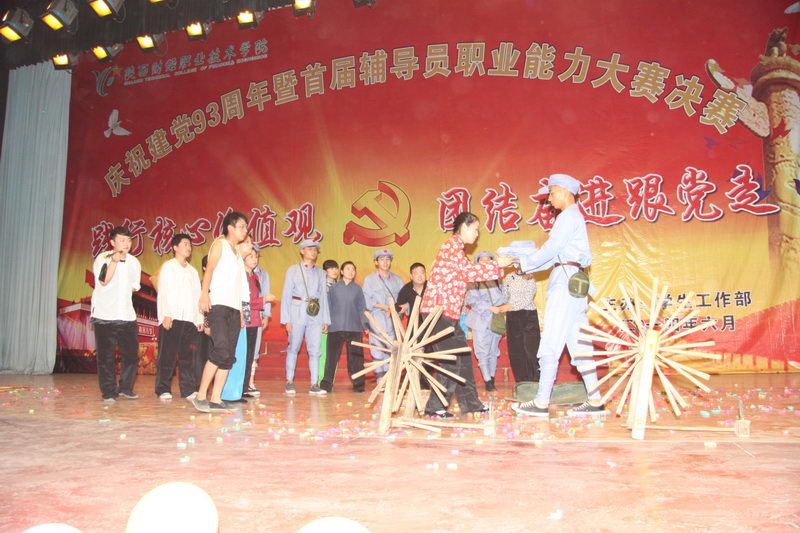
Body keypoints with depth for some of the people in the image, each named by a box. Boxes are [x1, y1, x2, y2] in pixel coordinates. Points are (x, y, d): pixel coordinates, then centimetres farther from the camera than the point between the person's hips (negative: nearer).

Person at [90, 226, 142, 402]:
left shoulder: (134, 262, 11)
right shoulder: (103, 258, -3)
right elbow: (103, 281, -19)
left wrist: (122, 293, 11)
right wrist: (114, 261, -25)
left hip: (127, 315, 4)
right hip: (104, 315, -4)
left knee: (131, 354, 2)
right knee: (106, 356, -1)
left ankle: (125, 388, 17)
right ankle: (108, 392, 7)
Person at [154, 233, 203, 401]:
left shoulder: (192, 271, 21)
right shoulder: (168, 267, 7)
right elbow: (162, 293, -2)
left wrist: (200, 318, 9)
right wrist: (166, 315, -13)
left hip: (190, 319, 5)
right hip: (172, 318, -4)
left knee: (188, 356, 2)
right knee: (167, 355, -4)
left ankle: (188, 389, 6)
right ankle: (163, 390, 2)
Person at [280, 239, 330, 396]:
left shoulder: (320, 272, 13)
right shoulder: (293, 270, 5)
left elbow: (323, 296, 13)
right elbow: (286, 295, 2)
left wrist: (325, 320, 8)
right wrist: (287, 319, -5)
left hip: (316, 314, 2)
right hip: (297, 313, -2)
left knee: (315, 350, -1)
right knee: (293, 348, 3)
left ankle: (314, 385, 3)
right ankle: (290, 382, 14)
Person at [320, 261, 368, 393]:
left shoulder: (357, 289, 11)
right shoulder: (334, 288, 8)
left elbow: (362, 307, 12)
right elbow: (328, 306, 10)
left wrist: (364, 324, 4)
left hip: (354, 327, 1)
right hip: (335, 327, -1)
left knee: (356, 356, 0)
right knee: (332, 356, -2)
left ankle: (358, 384, 7)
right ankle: (327, 383, 5)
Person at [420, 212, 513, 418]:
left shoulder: (457, 247, 24)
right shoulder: (452, 244, -7)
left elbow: (469, 274, 20)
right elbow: (470, 271, -12)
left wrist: (498, 265, 15)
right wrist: (497, 264, -2)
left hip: (449, 312, 10)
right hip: (439, 309, -10)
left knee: (463, 356, 11)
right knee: (452, 359, -8)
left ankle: (471, 404, 18)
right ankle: (435, 407, 0)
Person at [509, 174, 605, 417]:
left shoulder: (569, 216, -5)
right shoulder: (574, 217, 24)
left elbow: (551, 250, -12)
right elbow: (555, 256, 21)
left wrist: (523, 262, -2)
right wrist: (525, 264, 16)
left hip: (566, 280, -10)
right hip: (572, 281, 10)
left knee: (551, 343, -9)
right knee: (578, 344, 7)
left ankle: (541, 402, -8)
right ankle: (595, 401, 8)